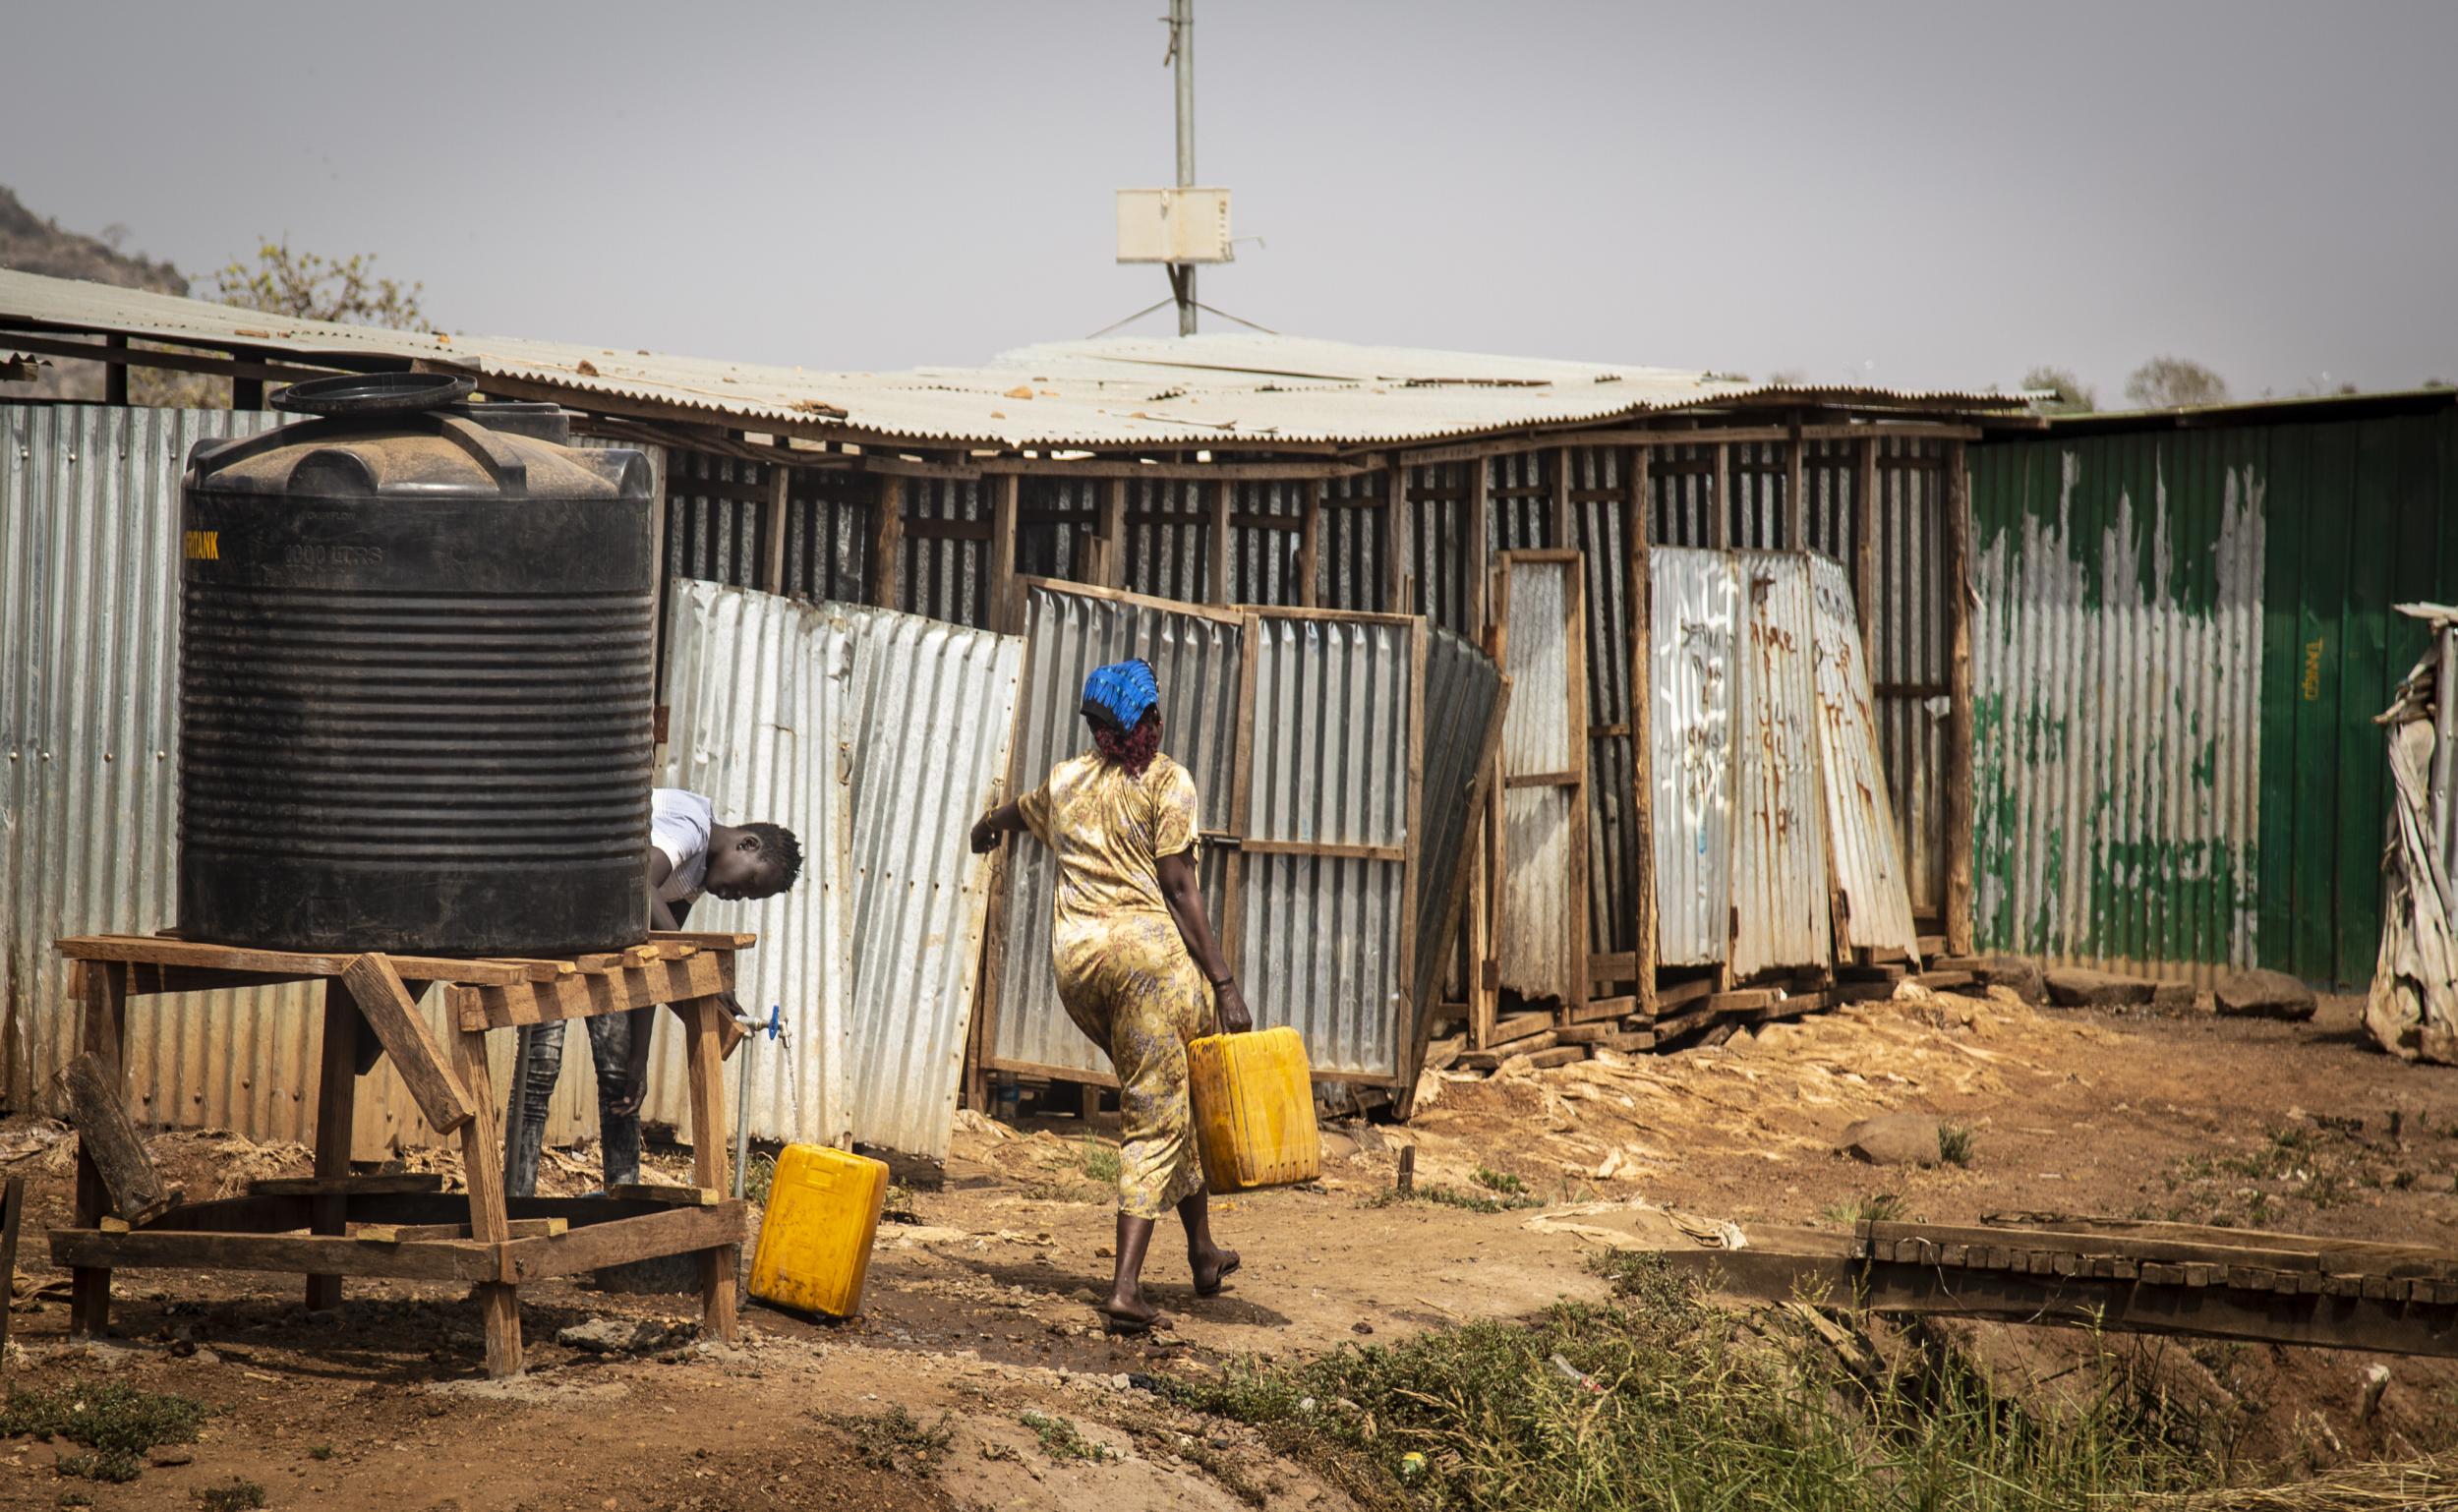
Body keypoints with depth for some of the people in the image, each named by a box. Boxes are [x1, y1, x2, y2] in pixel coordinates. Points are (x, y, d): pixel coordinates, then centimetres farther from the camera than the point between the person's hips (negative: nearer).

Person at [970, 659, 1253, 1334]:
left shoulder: (1065, 780, 15)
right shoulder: (1166, 781, -1)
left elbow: (1019, 811, 39)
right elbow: (1178, 888, -9)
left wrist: (988, 826, 63)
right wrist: (1224, 984, -9)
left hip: (1074, 956, 6)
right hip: (1147, 949, -6)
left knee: (1162, 1097, 24)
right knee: (1155, 1115, -4)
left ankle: (1203, 1251, 30)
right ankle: (1125, 1285, -14)